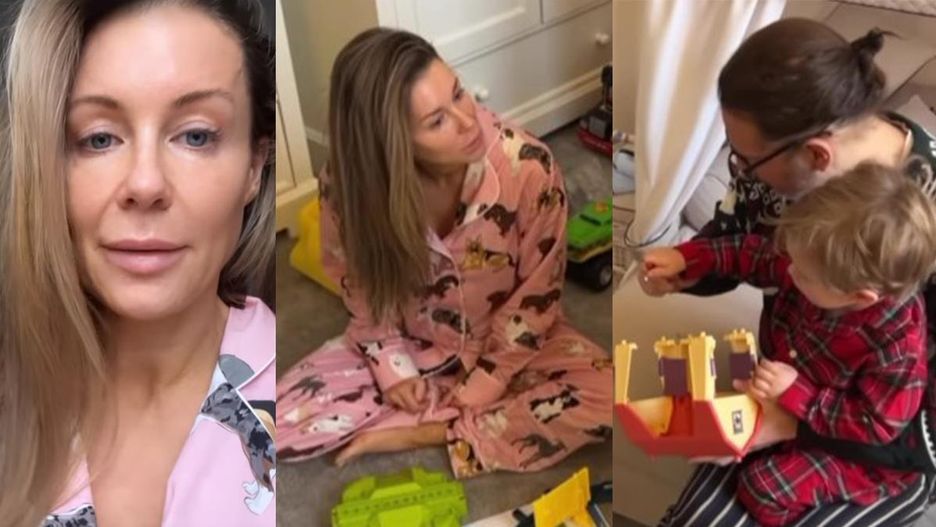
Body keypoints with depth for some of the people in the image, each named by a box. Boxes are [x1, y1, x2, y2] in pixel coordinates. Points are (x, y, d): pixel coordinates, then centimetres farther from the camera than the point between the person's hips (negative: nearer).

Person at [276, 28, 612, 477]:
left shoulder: (528, 166, -28)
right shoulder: (351, 183, -25)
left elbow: (537, 295, -15)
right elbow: (359, 287, -4)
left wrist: (479, 390, -16)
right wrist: (393, 369, -12)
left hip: (508, 341, 0)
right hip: (407, 343, 1)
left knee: (605, 399, -28)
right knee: (278, 423, -16)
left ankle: (419, 433, -15)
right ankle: (472, 422, -10)